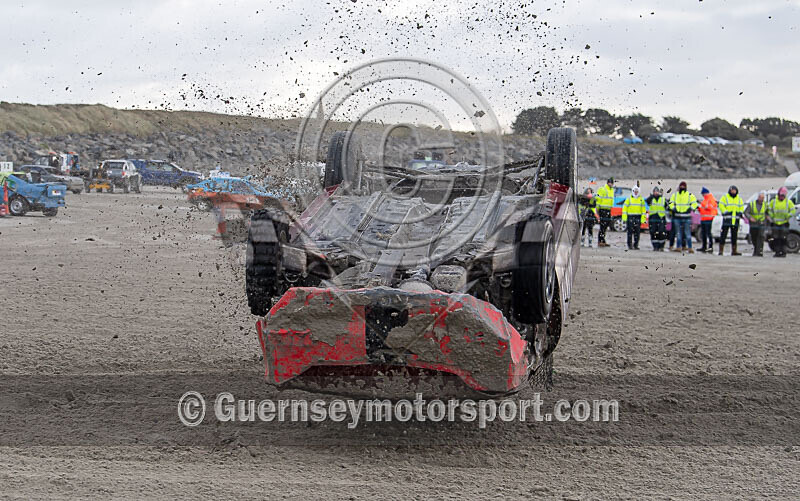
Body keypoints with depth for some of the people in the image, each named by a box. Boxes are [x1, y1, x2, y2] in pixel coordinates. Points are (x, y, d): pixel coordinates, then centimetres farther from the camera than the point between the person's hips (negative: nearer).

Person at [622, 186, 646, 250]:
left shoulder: (641, 199, 10)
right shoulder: (629, 199, 4)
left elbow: (643, 209, 12)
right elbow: (624, 208, 2)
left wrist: (643, 218, 3)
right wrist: (624, 218, -6)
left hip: (638, 217, 2)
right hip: (630, 217, -2)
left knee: (637, 232, 0)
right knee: (630, 232, -4)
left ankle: (636, 245, 7)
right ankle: (630, 245, 1)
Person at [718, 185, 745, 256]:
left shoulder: (739, 198, 15)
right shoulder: (725, 197, 1)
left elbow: (742, 207, 20)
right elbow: (721, 206, -7)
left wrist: (740, 212, 3)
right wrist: (726, 212, -16)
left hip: (735, 220, 5)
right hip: (727, 219, -5)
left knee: (734, 236, 9)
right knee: (723, 235, -7)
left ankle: (734, 251, 15)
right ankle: (721, 250, -4)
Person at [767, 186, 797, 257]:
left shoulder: (788, 202, 2)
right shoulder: (773, 201, 7)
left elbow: (793, 210, 4)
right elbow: (769, 210, 11)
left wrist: (788, 216, -8)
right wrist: (771, 218, -1)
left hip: (784, 223, -2)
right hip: (775, 223, 2)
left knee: (783, 239, -4)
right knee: (776, 239, 2)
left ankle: (783, 252, 1)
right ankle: (777, 252, 8)